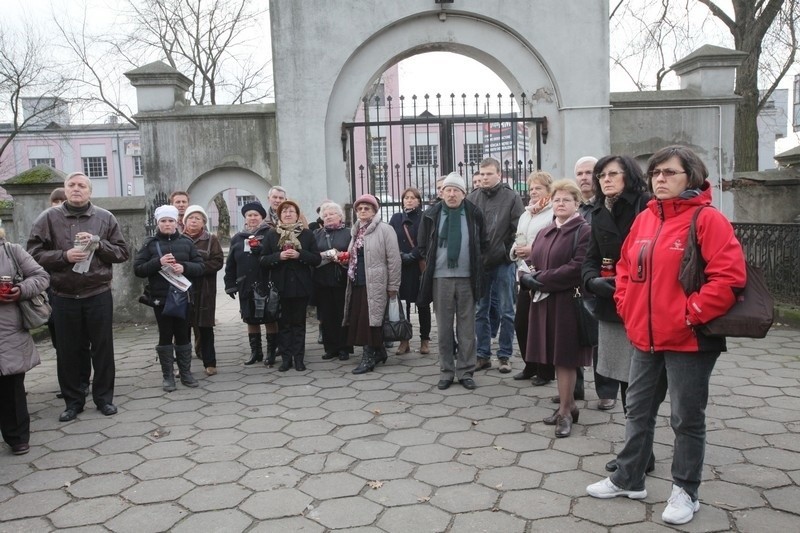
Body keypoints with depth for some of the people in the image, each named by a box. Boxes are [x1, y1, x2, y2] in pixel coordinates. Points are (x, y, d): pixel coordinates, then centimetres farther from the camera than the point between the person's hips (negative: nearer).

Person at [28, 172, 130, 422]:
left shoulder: (105, 218, 3)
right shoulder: (48, 218, 1)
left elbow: (122, 252, 3)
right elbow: (34, 254, -2)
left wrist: (98, 243, -13)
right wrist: (64, 256, -17)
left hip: (98, 295, 0)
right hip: (63, 297, 0)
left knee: (102, 348, 7)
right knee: (68, 351, 8)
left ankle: (104, 397, 21)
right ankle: (73, 400, 23)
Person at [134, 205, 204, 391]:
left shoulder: (187, 242, 6)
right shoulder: (150, 243, 3)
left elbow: (200, 267, 3)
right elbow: (137, 269, -3)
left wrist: (184, 267, -16)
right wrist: (158, 262, -17)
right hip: (161, 298, -1)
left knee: (183, 335, 8)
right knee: (165, 336, 5)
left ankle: (185, 373, 19)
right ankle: (168, 376, 13)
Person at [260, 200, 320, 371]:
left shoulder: (307, 234, 4)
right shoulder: (272, 235, 6)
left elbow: (317, 259, -1)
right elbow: (263, 260, 2)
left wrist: (299, 254, -17)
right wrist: (278, 256, -16)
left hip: (301, 286, -1)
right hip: (280, 286, 1)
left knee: (299, 322, 5)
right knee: (283, 323, 5)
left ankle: (299, 358, 11)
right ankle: (286, 358, 11)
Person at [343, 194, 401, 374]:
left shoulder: (384, 229, -7)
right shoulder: (356, 231, 18)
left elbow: (393, 259, -11)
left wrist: (392, 286, -12)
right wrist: (345, 259, 12)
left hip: (375, 284, -8)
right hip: (357, 284, 8)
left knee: (369, 321, -7)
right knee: (360, 321, 8)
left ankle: (369, 358, 2)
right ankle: (379, 352, 22)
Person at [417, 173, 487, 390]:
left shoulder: (474, 214, 2)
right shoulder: (431, 215, 3)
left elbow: (484, 244, 12)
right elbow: (423, 247, 12)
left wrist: (474, 263, 4)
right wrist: (433, 263, 5)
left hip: (467, 278, 0)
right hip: (440, 278, 0)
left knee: (466, 327, 4)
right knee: (444, 327, 6)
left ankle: (465, 372, 13)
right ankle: (446, 372, 15)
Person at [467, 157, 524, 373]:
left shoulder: (512, 198, -3)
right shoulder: (471, 199, 4)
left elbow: (519, 230, -5)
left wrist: (511, 253, -14)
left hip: (503, 264, -2)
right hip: (478, 264, 3)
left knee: (505, 312, 5)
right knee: (480, 311, 10)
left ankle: (505, 356, 16)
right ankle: (483, 354, 21)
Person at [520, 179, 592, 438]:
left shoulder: (583, 231, -7)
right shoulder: (544, 233, 17)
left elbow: (577, 268, -18)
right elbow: (531, 263, 14)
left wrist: (542, 279, -17)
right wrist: (528, 276, -9)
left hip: (568, 302, -7)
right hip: (545, 302, 7)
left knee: (564, 358, -1)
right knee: (556, 357, 12)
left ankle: (565, 411, 10)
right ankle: (568, 405, 24)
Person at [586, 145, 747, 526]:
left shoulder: (707, 219, -11)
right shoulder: (644, 219, 9)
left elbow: (729, 276, -19)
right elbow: (625, 266, 18)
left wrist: (692, 314, -18)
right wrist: (626, 306, 7)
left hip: (688, 341, -6)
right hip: (645, 338, 7)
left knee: (687, 418, 8)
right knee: (638, 411, 17)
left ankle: (685, 491, 25)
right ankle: (628, 479, 32)